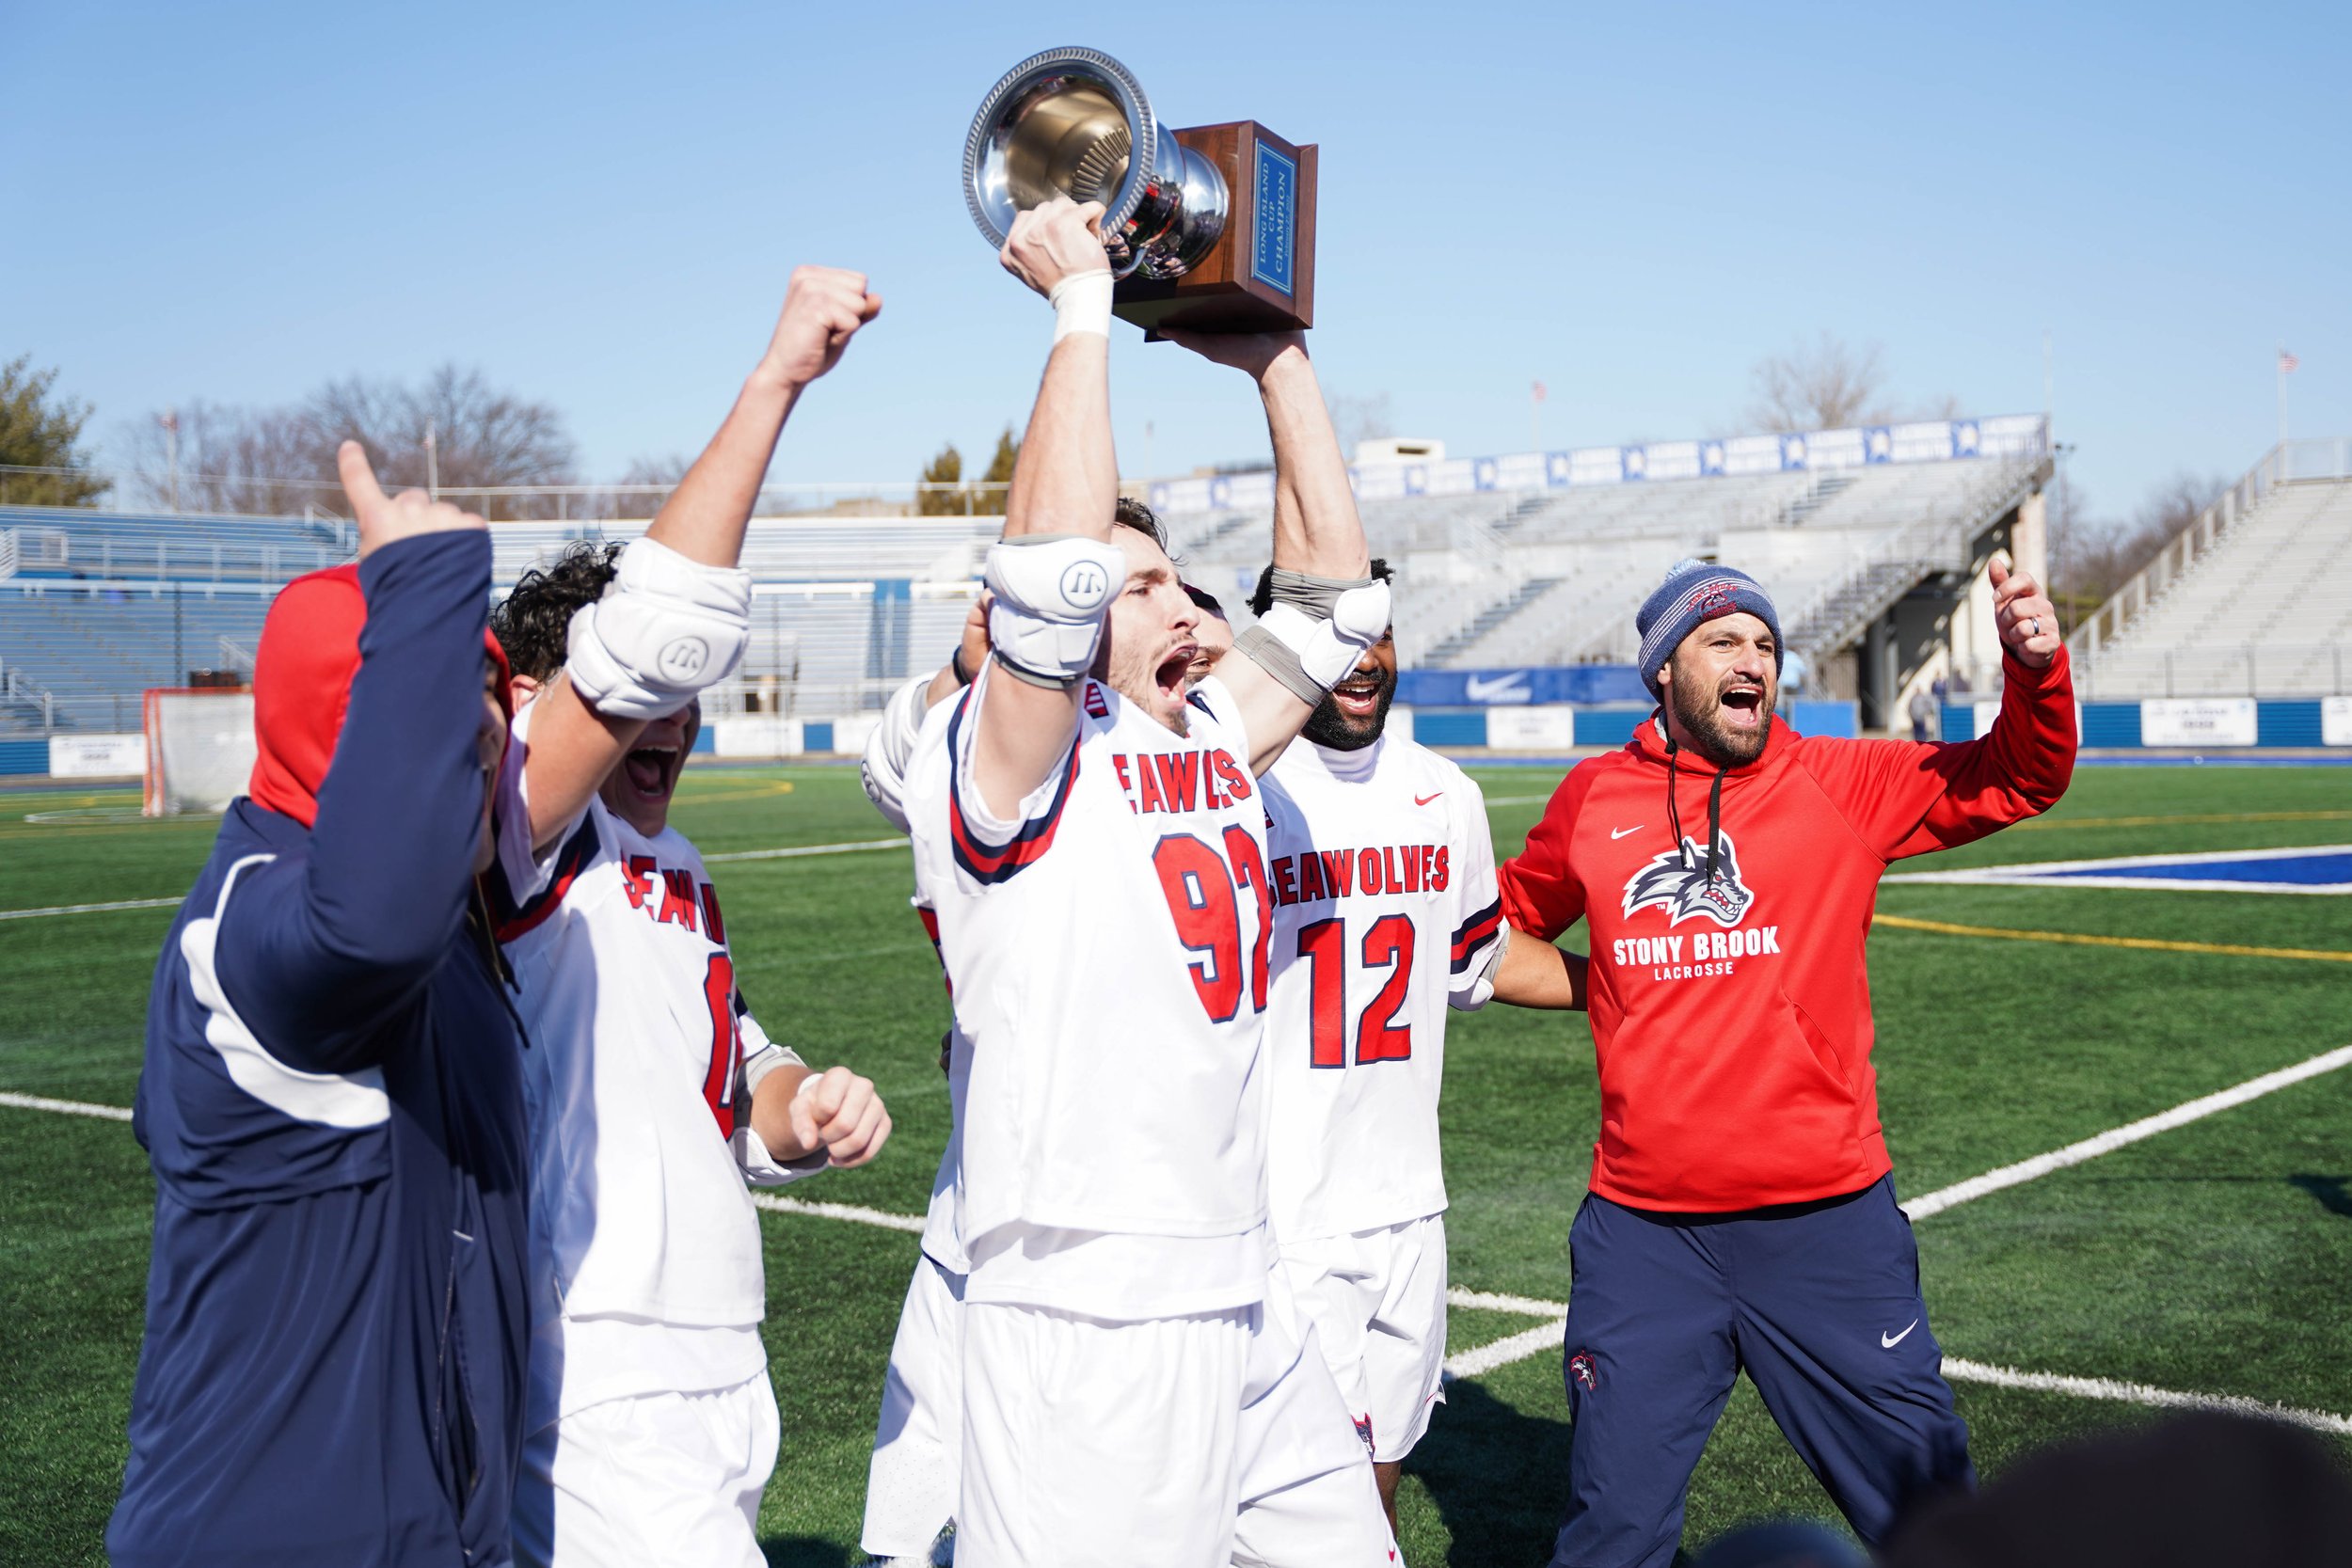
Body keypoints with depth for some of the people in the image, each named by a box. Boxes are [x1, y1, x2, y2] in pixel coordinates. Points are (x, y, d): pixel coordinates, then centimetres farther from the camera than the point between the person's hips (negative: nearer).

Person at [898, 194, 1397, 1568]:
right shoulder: (994, 765, -8)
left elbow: (1335, 586, 16)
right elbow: (1052, 566, -24)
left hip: (1248, 1309, 8)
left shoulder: (1212, 747, 12)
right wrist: (1081, 306, -14)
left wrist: (1278, 358, 15)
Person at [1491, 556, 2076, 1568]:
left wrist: (2036, 669, -19)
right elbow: (1511, 916, 24)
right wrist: (1592, 986, 9)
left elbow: (2021, 778, -1)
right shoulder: (1592, 799, 6)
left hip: (1826, 1224, -1)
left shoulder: (1842, 783, 2)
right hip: (1642, 1235, 1)